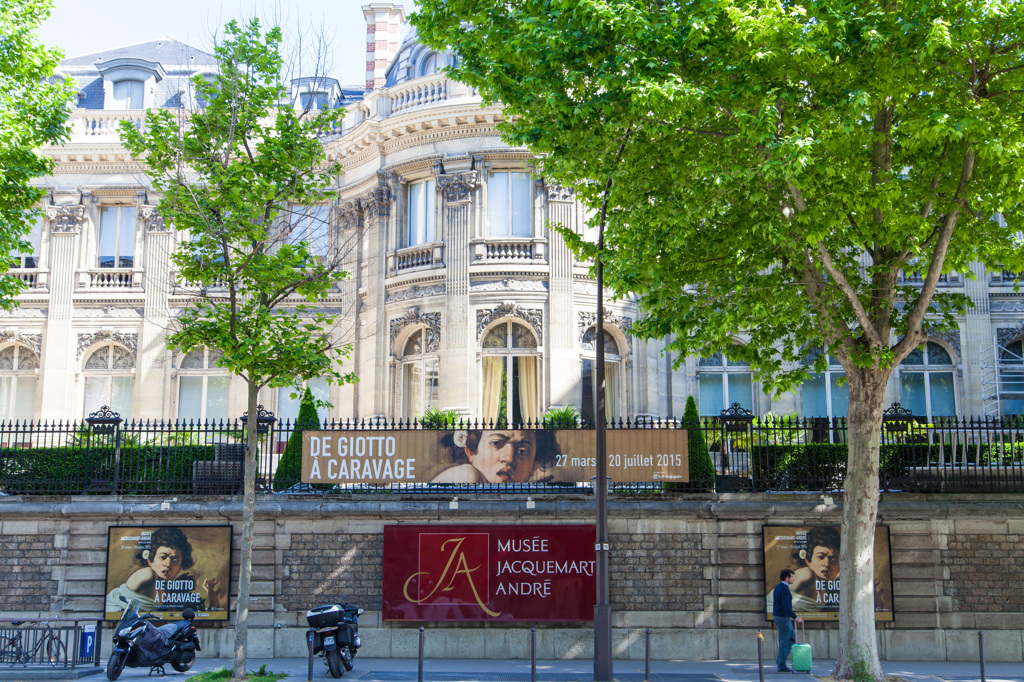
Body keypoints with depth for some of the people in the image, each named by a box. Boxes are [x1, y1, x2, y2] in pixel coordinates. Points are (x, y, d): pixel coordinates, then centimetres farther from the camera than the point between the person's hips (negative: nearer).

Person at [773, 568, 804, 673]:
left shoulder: (778, 587, 14)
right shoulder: (784, 589, -18)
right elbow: (786, 606, -26)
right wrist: (796, 617, -24)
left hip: (778, 616, 10)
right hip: (783, 617, -10)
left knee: (792, 637, 16)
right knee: (784, 641, -3)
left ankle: (779, 659, 14)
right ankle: (781, 666, 3)